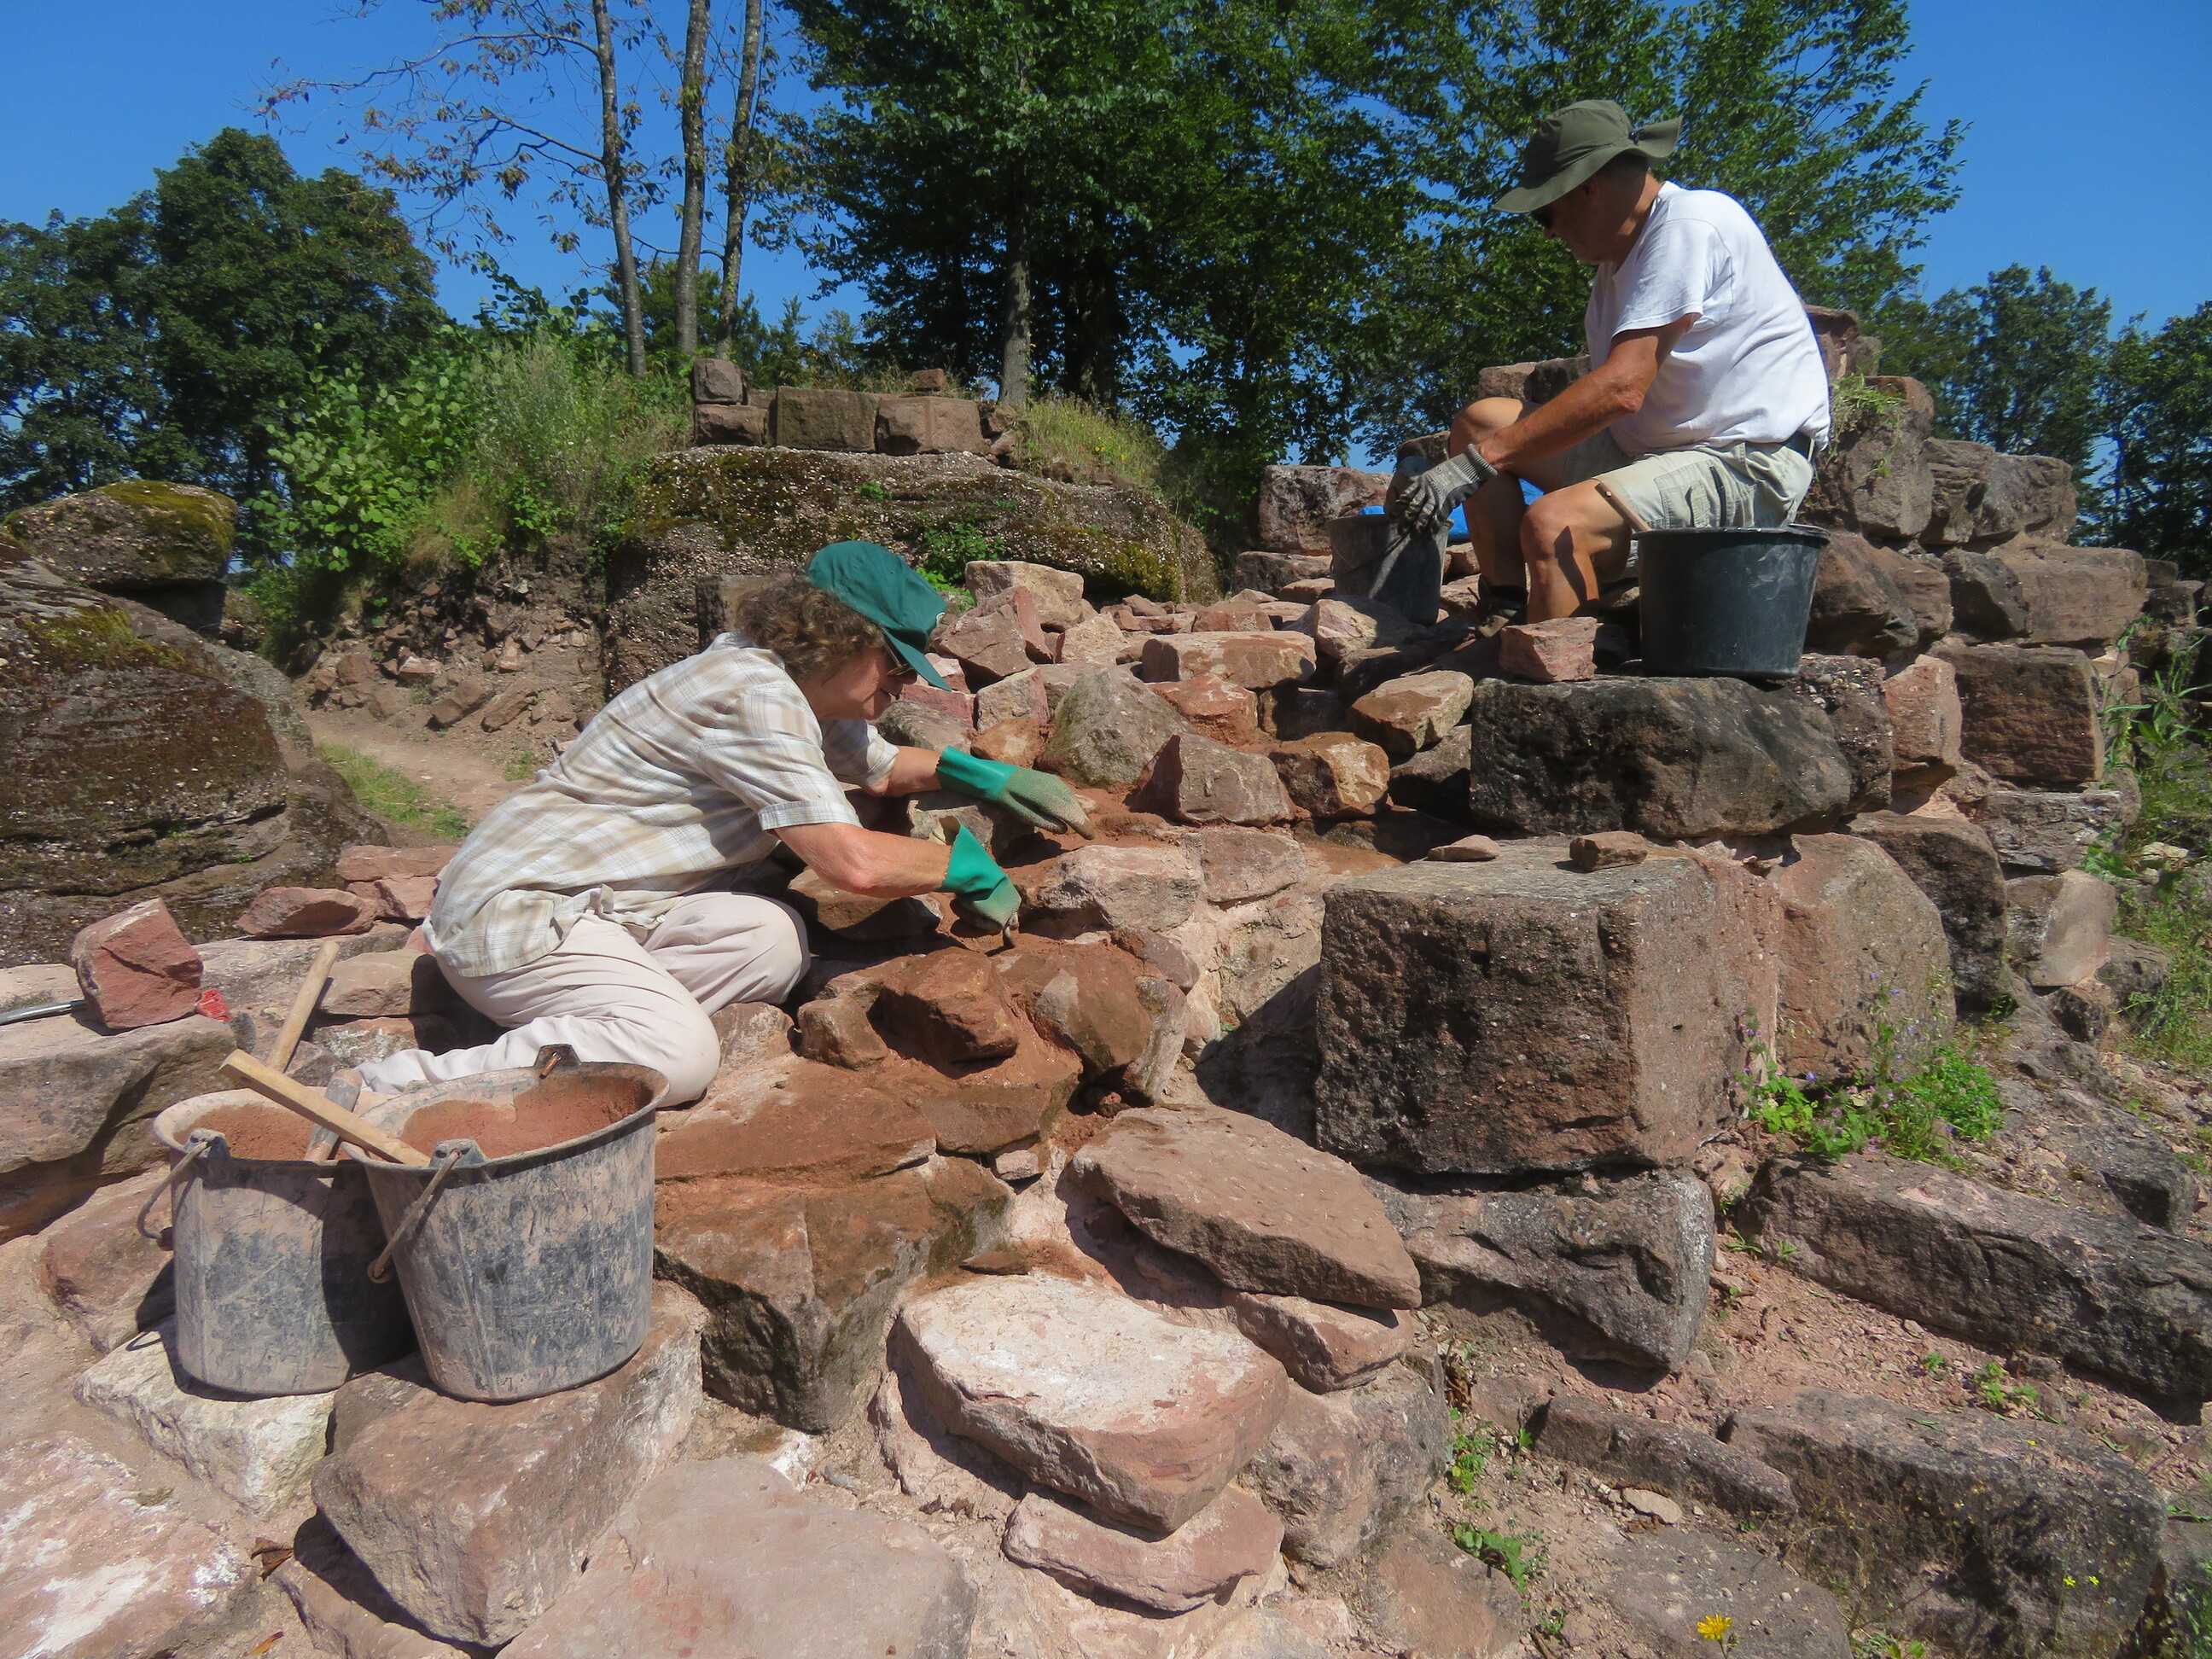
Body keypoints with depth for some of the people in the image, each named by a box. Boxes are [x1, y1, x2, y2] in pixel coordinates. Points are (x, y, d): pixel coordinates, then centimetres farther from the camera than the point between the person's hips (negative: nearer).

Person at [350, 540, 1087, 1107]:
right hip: (513, 908, -9)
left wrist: (980, 774, 11)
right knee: (677, 1057, -30)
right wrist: (963, 863, -10)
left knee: (775, 940, -15)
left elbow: (882, 768, 27)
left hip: (602, 901, 9)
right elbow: (852, 862, -26)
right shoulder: (755, 694, -20)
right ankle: (400, 1089, -17)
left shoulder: (802, 690, 10)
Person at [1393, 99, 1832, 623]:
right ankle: (1509, 616, -7)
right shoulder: (1622, 254, 17)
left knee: (1553, 525, -35)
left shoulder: (1690, 224, -13)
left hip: (1749, 466, -10)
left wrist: (1476, 464, -26)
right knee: (1479, 420, 2)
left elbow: (1622, 389, -24)